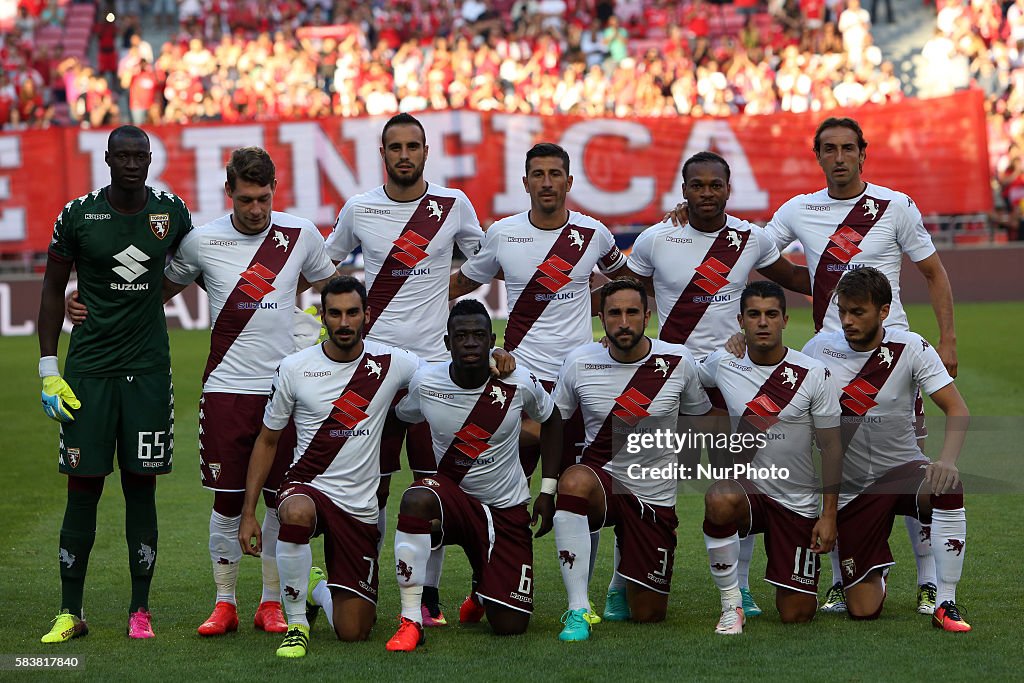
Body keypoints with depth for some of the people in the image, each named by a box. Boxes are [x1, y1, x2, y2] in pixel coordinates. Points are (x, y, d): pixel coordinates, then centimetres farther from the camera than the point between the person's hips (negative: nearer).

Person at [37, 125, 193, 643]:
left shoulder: (172, 212, 3)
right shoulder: (78, 215, -3)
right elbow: (53, 291, 3)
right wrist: (48, 370, -1)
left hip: (149, 368, 1)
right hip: (89, 368, -1)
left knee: (141, 486, 3)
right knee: (83, 488, -1)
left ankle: (140, 611, 10)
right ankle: (69, 613, 7)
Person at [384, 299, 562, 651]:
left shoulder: (518, 384, -13)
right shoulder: (424, 382, -12)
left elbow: (550, 420, 7)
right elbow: (402, 416, 10)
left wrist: (547, 491, 4)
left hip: (507, 510, 1)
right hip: (452, 494, -1)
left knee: (510, 625, -4)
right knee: (416, 499, -39)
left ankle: (483, 588, 36)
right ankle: (411, 620, -29)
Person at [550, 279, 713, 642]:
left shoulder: (678, 361, -6)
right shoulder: (579, 361, -6)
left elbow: (706, 420, 9)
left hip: (654, 497, 1)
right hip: (601, 480, -1)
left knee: (648, 614, 3)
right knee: (574, 481, -40)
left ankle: (623, 584, 44)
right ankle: (578, 611, -33)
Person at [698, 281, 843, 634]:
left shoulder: (814, 374, -9)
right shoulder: (723, 364, -5)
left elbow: (831, 446, -3)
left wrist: (829, 515, -7)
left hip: (798, 502, 0)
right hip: (746, 485, 0)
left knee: (796, 614, -2)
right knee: (720, 500, -38)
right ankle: (731, 604, -19)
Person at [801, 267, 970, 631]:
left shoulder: (909, 348, -9)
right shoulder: (820, 348, -3)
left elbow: (957, 409, -14)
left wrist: (947, 460, -31)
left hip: (902, 470, -1)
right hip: (850, 488, 1)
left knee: (947, 487, -39)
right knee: (863, 611, -5)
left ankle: (946, 604, -24)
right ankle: (877, 571, 35)